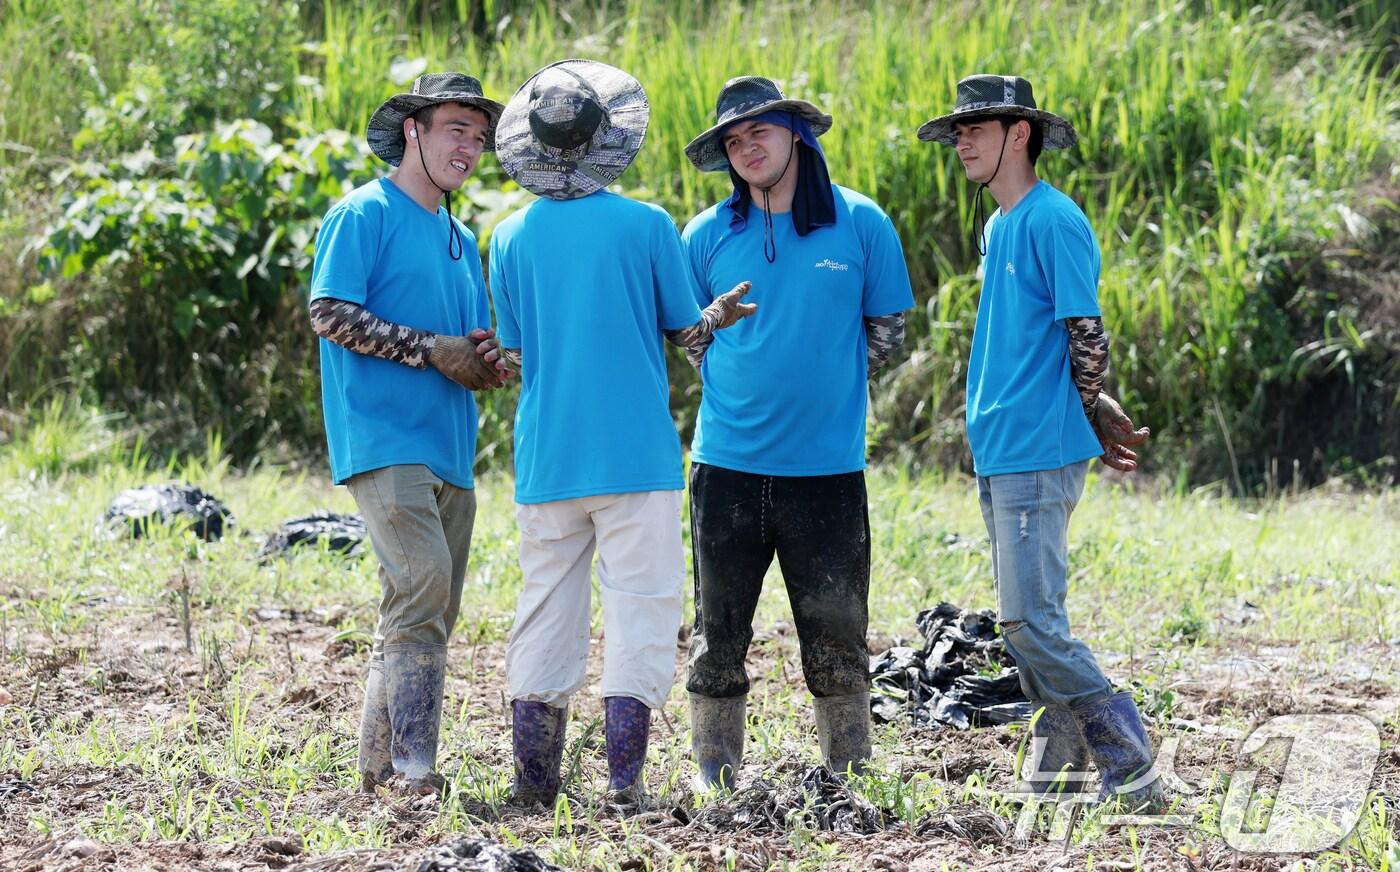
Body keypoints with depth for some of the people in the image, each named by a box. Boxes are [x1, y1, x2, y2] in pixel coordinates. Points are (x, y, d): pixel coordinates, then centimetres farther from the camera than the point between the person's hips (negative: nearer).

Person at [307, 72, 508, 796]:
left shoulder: (462, 240, 22)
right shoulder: (364, 214, -3)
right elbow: (331, 314, -13)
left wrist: (488, 357, 2)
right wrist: (432, 348, -15)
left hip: (448, 450, 9)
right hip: (384, 440, -9)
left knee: (428, 609, 7)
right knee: (423, 587, -20)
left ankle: (381, 766, 13)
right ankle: (411, 767, -21)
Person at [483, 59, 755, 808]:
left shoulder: (511, 238, 2)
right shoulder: (645, 226, -6)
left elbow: (516, 353, 8)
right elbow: (686, 331, 2)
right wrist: (718, 315, 21)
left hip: (546, 459, 3)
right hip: (636, 457, -3)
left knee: (546, 609, 10)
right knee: (639, 605, 0)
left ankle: (533, 781, 10)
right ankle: (623, 778, -7)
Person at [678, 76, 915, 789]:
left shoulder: (860, 224, -1)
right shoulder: (707, 235, 3)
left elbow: (886, 330, 9)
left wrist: (824, 385, 6)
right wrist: (745, 390, 8)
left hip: (828, 464, -1)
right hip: (728, 462, 1)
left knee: (836, 634, 5)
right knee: (719, 632, 5)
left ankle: (849, 779, 15)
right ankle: (715, 779, 14)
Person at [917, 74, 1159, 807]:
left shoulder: (1053, 222, -12)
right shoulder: (996, 229, 17)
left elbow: (1087, 338, -13)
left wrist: (1090, 421, -2)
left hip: (1039, 453, -9)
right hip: (999, 453, 9)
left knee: (1030, 621, -13)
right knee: (1027, 620, 10)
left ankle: (1130, 767, -8)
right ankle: (1059, 767, 16)